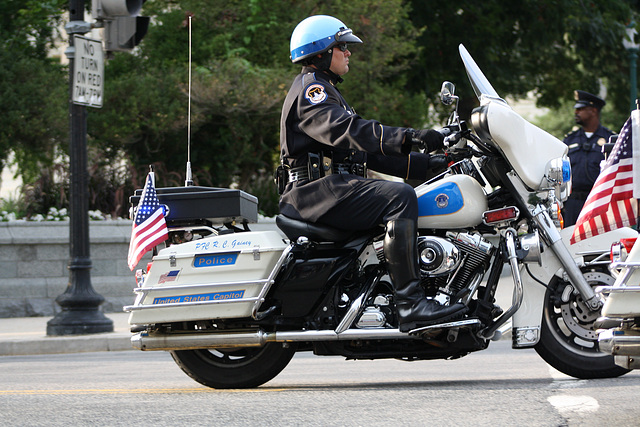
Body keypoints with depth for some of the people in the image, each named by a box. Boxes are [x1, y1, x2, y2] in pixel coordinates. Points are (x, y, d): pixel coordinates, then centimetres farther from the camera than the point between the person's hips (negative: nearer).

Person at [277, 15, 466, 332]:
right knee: (399, 197, -28)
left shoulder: (327, 92, 28)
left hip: (337, 186, 11)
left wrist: (425, 163, 14)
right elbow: (346, 131, -24)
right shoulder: (310, 91, -5)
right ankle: (410, 305, -36)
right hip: (316, 189, -11)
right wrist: (410, 137, -32)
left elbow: (369, 149, 25)